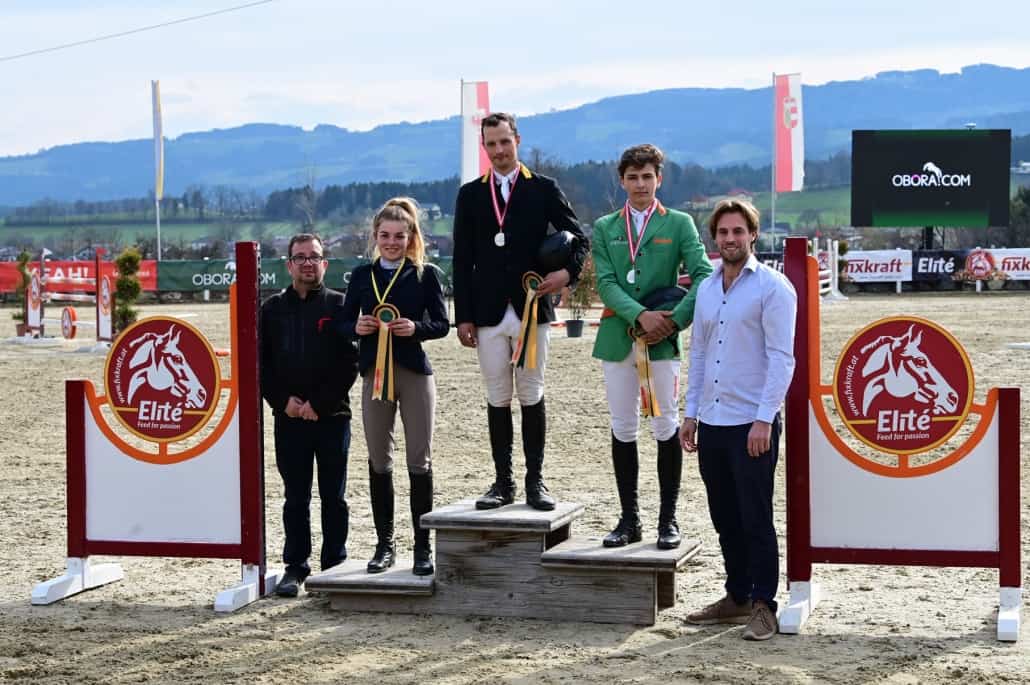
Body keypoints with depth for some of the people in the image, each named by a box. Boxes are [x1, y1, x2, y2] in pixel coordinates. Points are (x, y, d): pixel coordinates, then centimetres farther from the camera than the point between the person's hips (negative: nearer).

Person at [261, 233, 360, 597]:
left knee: (333, 497, 5)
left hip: (332, 416, -2)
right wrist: (283, 400, -6)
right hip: (288, 417, 2)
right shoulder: (272, 308, 10)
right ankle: (295, 566, 13)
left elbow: (350, 363, -5)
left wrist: (319, 403, -11)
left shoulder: (339, 306, 1)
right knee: (295, 497, 6)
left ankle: (334, 565, 13)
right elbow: (261, 362, 8)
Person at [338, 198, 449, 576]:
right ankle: (384, 544, 15)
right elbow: (345, 323, 10)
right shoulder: (362, 275, 9)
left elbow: (442, 324, 1)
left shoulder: (426, 274, 2)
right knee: (379, 462, 7)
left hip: (415, 373, -2)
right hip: (375, 372, 2)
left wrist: (416, 327, -17)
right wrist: (357, 327, -12)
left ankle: (423, 547, 5)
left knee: (420, 460, -1)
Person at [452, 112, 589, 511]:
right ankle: (503, 482, 11)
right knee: (497, 400, 5)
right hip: (488, 314, 2)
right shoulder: (470, 195, 10)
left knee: (532, 397, 2)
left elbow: (579, 239, 7)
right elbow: (462, 261, 8)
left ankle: (535, 481, 8)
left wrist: (568, 272, -14)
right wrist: (463, 316, 2)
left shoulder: (543, 189, 4)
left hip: (532, 309, -2)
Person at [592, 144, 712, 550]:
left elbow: (704, 277, -4)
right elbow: (605, 283, -1)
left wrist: (674, 321, -15)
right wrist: (640, 315, -16)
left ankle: (668, 520, 7)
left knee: (666, 429, 0)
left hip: (662, 340, -2)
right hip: (617, 340, 2)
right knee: (622, 430, 6)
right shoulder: (604, 228, 11)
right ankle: (629, 519, 13)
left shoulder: (679, 224, 5)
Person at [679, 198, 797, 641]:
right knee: (725, 520, 13)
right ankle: (737, 597, 24)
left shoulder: (772, 287, -8)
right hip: (711, 423, 7)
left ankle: (764, 606, 6)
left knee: (756, 519, -2)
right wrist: (690, 413, 14)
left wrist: (764, 420, -18)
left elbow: (781, 358, -12)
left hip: (752, 425, -7)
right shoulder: (707, 288, 13)